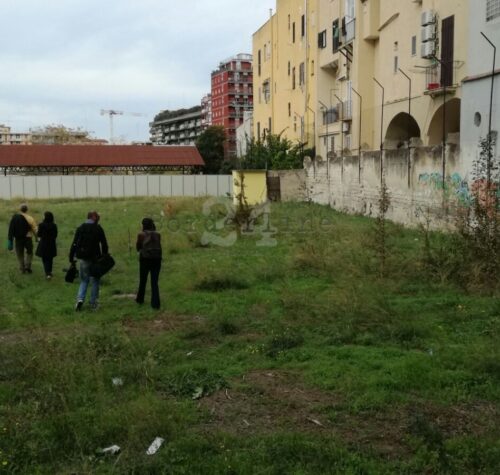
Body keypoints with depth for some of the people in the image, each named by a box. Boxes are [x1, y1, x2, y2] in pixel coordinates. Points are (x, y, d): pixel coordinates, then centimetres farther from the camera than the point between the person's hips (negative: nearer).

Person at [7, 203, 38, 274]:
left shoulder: (14, 218, -6)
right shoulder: (30, 219, -12)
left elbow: (11, 230, -5)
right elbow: (35, 230, -10)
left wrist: (10, 240, 0)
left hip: (18, 239, 2)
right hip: (27, 238, -1)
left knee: (20, 255, 15)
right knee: (29, 253, 20)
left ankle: (22, 269, 18)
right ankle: (27, 266, 8)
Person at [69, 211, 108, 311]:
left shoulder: (80, 228, 4)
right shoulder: (99, 229, -4)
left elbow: (74, 244, 2)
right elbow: (104, 245, -5)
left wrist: (71, 258, 4)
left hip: (83, 259, 2)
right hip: (95, 259, -2)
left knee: (84, 280, 15)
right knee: (95, 281, 10)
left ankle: (80, 299, -6)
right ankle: (93, 303, 11)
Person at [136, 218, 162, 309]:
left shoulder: (141, 234, -5)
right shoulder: (158, 234, 4)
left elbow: (138, 248, 2)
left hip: (145, 259, -2)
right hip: (157, 259, 2)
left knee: (143, 281, 16)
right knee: (154, 282, 6)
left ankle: (140, 299, 33)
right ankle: (155, 303, 0)